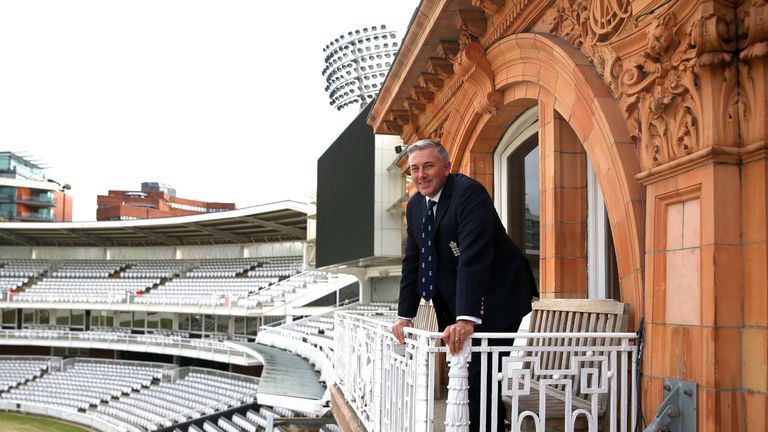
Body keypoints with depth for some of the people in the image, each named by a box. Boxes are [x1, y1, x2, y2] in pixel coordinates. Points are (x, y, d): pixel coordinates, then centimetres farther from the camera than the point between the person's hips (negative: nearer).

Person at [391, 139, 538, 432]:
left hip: (494, 300, -8)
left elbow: (474, 257, -29)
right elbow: (412, 262, 10)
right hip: (454, 300, 8)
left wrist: (466, 319, -37)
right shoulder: (415, 205, 7)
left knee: (480, 379, -13)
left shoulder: (469, 192, -19)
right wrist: (405, 315, 3)